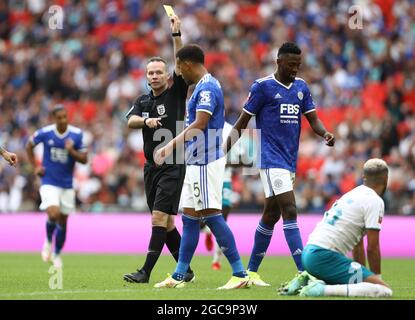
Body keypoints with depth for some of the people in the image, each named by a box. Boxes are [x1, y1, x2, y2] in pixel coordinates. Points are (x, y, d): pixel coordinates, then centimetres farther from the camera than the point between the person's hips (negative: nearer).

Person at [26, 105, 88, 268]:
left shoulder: (77, 134, -7)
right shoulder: (45, 133, -9)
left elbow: (84, 159, -4)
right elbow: (29, 145, 9)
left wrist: (72, 151, -23)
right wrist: (35, 167, 2)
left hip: (67, 184, 2)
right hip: (49, 183, -2)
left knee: (63, 222, 8)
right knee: (53, 214, -23)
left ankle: (57, 254, 29)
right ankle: (48, 241, 8)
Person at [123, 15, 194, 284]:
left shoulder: (176, 93, -2)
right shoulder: (143, 101, 12)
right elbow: (131, 121, -6)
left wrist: (177, 34, -24)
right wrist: (146, 121, -28)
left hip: (173, 167, -6)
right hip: (151, 167, 6)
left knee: (159, 217, -14)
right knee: (166, 223, 8)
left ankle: (146, 272, -16)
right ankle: (186, 271, 16)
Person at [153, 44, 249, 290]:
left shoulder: (206, 88, -16)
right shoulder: (207, 85, 16)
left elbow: (199, 124, -27)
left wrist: (172, 145, -33)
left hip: (205, 163, -10)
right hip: (198, 162, 10)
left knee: (212, 215, -9)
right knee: (189, 217, 10)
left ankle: (240, 274, -6)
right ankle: (179, 276, 13)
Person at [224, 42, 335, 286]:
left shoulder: (301, 87, 12)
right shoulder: (263, 86, -6)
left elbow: (313, 119, 9)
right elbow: (241, 123, -2)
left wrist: (325, 133, -13)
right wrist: (223, 153, -6)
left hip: (290, 161, 7)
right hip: (271, 159, -7)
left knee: (271, 215, 12)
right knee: (290, 211, -16)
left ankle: (251, 271, 23)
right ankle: (304, 272, -21)